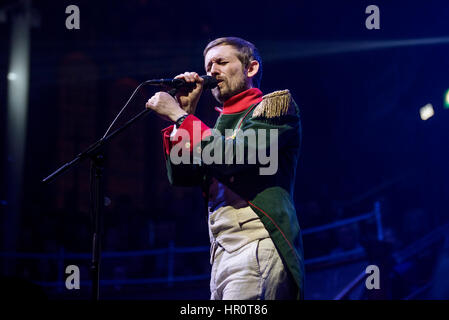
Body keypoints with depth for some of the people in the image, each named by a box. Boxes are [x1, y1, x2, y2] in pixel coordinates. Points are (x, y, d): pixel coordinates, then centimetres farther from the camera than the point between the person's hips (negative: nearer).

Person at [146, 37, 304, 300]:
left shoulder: (276, 103, 5)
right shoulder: (222, 123, 26)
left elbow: (231, 156, -11)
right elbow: (181, 175, 15)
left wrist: (179, 116, -4)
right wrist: (185, 112, 13)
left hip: (258, 247, -7)